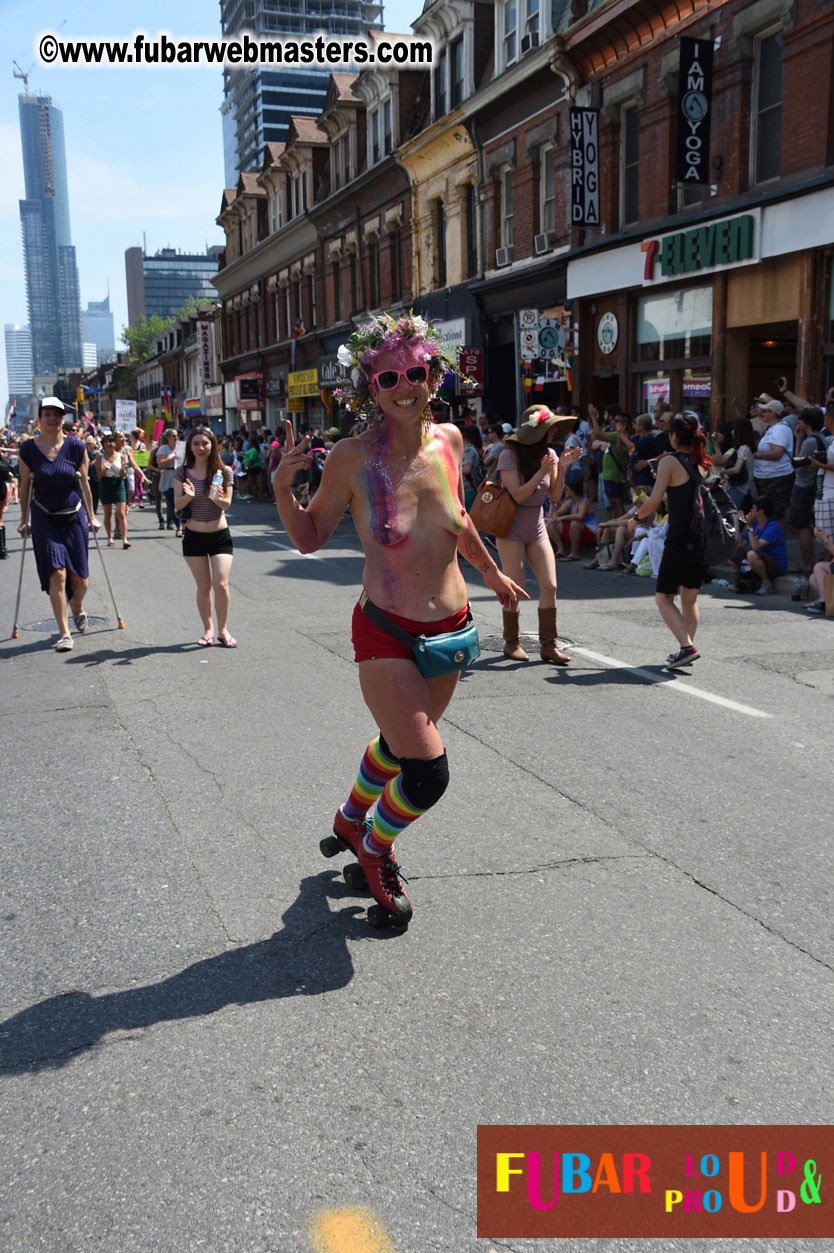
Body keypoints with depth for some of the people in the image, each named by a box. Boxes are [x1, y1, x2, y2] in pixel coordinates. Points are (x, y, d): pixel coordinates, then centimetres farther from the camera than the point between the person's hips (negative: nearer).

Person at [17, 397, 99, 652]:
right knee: (56, 574, -10)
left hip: (73, 517, 1)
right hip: (44, 519, -1)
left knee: (79, 578, 3)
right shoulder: (28, 449, -3)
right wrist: (24, 520, 9)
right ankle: (64, 633, -4)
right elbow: (25, 486, 6)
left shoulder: (76, 447, -3)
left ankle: (77, 609, 38)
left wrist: (91, 516, 9)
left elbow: (84, 483, 6)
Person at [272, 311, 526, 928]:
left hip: (449, 629, 5)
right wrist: (282, 488, -20)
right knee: (428, 773, -8)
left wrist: (493, 575, 27)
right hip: (386, 632, -5)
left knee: (399, 743, 22)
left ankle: (351, 822, 53)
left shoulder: (449, 439, -2)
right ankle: (373, 845, 25)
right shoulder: (353, 457, -15)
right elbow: (311, 536, -2)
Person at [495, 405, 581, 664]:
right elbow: (518, 495, -18)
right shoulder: (510, 455, -13)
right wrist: (541, 472, -26)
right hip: (512, 530, -5)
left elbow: (556, 496, 2)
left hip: (537, 529, 5)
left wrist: (562, 468, -11)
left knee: (549, 586, -4)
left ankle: (548, 645, 4)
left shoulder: (549, 454, 2)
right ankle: (512, 643, 13)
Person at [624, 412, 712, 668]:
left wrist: (636, 517, 2)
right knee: (690, 598, 19)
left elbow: (654, 501, -16)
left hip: (680, 539, -6)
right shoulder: (704, 462, 10)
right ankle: (687, 647, 20)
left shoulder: (670, 461, -9)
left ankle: (687, 647, -8)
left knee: (664, 598, 5)